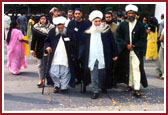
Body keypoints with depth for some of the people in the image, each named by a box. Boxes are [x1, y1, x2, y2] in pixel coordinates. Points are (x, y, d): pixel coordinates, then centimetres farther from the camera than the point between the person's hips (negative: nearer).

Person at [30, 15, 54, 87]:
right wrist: (32, 49, 1)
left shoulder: (51, 27, -2)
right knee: (40, 65, 5)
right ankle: (41, 80, 13)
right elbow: (33, 39, 3)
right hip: (39, 49, 1)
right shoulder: (35, 27, 1)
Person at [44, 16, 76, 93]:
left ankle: (64, 87, 19)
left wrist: (73, 55, 1)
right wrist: (47, 46, -6)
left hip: (66, 58, -1)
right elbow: (47, 41, 15)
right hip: (54, 58, 2)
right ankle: (56, 86, 24)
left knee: (65, 74, 4)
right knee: (53, 73, 3)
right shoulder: (52, 32, 2)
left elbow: (74, 45, 4)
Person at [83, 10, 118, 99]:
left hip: (103, 58, -1)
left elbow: (113, 43, 4)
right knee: (94, 76, 1)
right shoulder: (88, 32, 8)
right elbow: (85, 46, 13)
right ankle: (95, 91, 9)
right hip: (91, 58, 1)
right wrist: (84, 57, 10)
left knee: (103, 74, 5)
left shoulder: (106, 30, 2)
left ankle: (104, 87, 30)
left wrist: (114, 54, 1)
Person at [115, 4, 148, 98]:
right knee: (128, 68, 9)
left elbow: (143, 39, 1)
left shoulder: (140, 25, 0)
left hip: (136, 50, -2)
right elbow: (118, 37, 3)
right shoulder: (123, 25, 5)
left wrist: (134, 46, -10)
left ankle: (137, 89, -9)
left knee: (136, 68, -9)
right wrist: (126, 45, -9)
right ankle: (129, 85, 22)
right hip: (125, 51, 2)